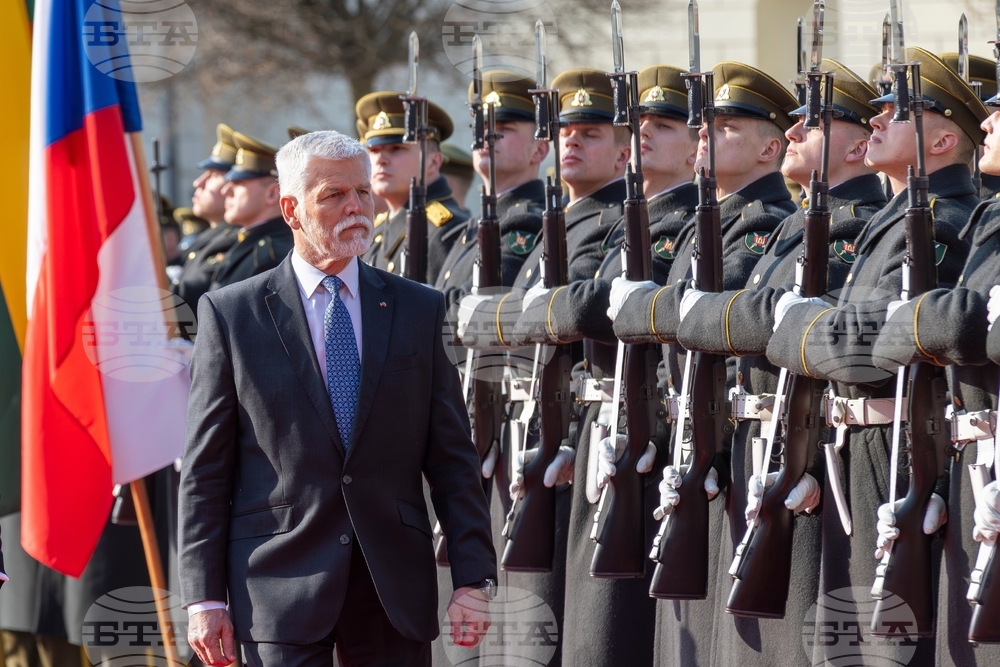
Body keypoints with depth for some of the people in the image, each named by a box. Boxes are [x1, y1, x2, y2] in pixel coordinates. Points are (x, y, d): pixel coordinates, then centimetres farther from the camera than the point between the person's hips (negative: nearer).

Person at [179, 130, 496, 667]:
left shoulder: (419, 310, 9)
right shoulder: (230, 314, 3)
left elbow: (453, 459, 7)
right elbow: (205, 471, 2)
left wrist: (472, 578, -1)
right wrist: (204, 599, -4)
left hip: (396, 588, 2)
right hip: (280, 588, -2)